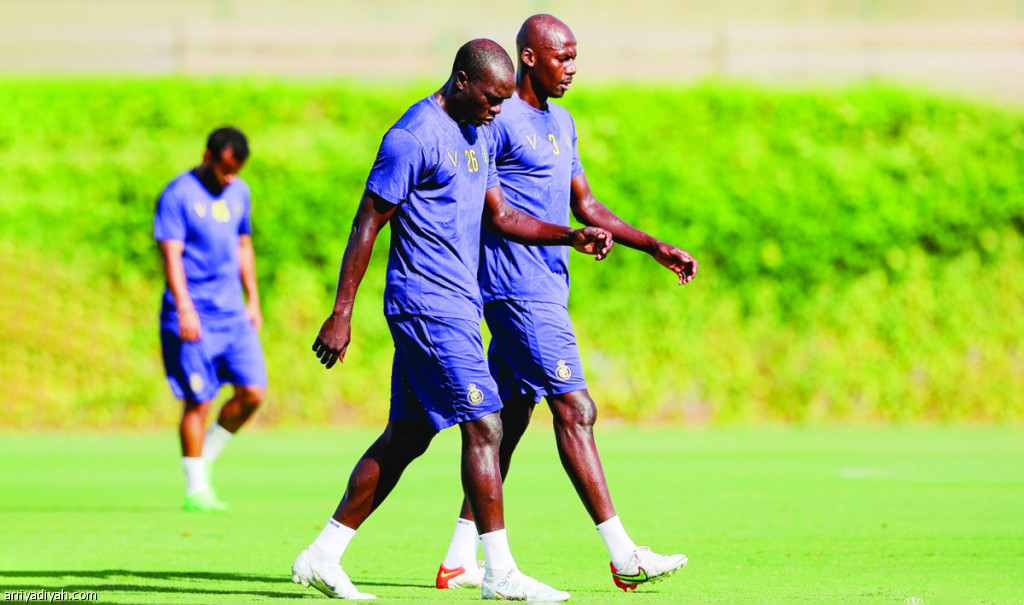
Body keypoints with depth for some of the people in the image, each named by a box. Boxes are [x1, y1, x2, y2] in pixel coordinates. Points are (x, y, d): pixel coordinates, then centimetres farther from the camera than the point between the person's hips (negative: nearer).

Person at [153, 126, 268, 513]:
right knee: (198, 401, -5)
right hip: (194, 318, -6)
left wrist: (253, 301, 22)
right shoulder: (178, 195, -7)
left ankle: (206, 456, 17)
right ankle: (196, 489, 2)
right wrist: (184, 308, -22)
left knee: (253, 391, -3)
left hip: (234, 314, 6)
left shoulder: (239, 192, 14)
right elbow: (171, 255, -13)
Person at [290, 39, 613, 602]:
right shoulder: (413, 138, -14)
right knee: (483, 426, -11)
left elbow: (499, 216, 24)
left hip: (457, 305, 10)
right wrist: (340, 316, -14)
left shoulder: (477, 137, 16)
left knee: (406, 438, 9)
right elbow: (366, 225, -13)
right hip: (428, 306, -10)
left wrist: (571, 236, 10)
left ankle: (322, 556, 13)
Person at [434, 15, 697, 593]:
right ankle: (622, 555, -12)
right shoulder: (500, 122, -11)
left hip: (547, 289, 10)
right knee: (575, 410, -11)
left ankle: (460, 560, 13)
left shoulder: (562, 124, 18)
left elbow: (585, 205, 22)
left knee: (509, 417, 9)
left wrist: (657, 248, 17)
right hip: (520, 290, -10)